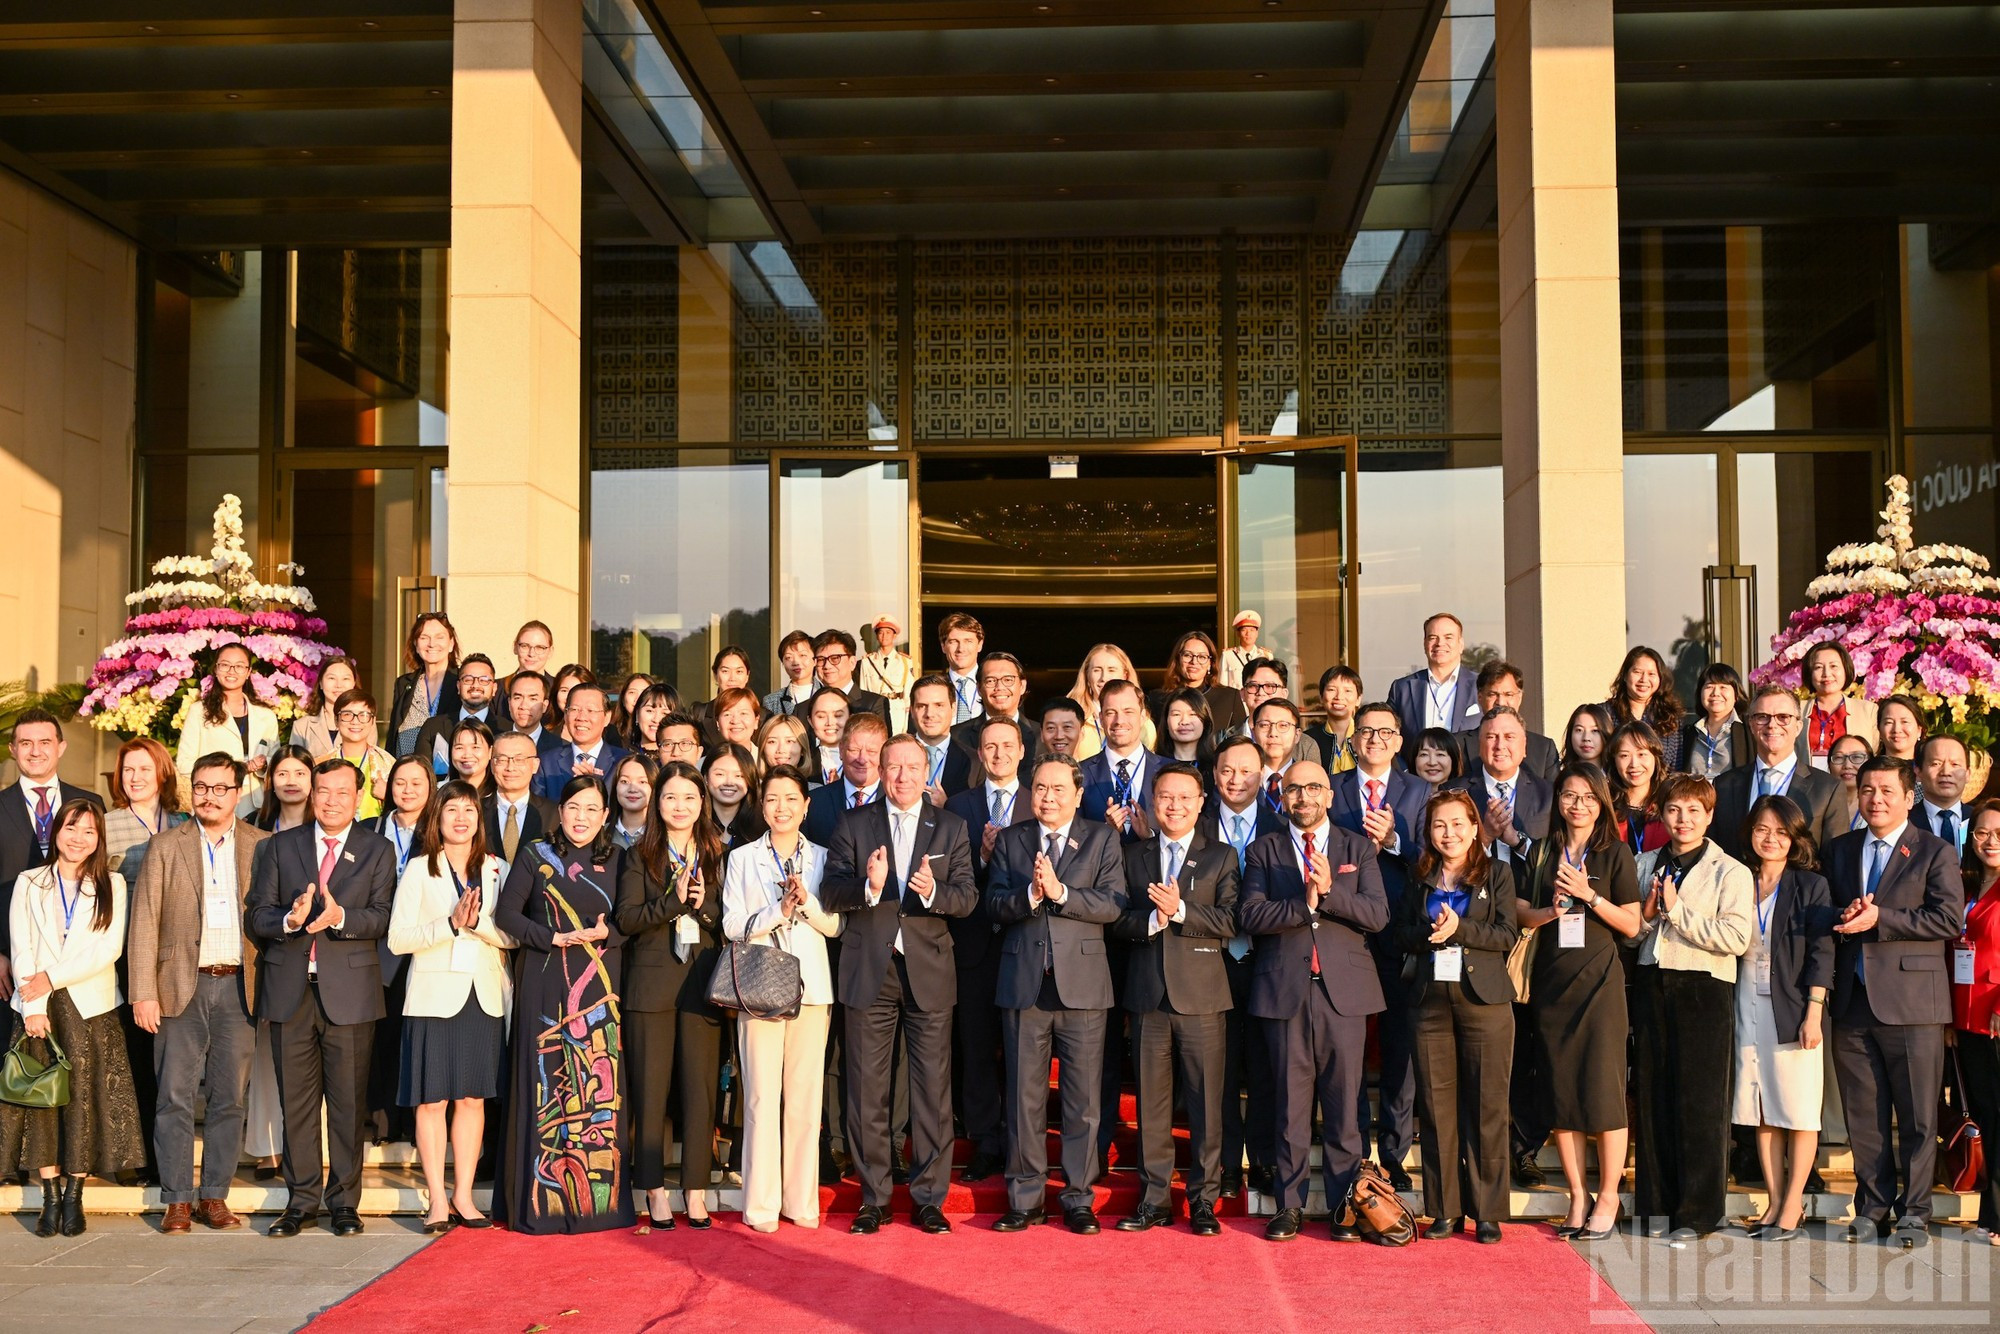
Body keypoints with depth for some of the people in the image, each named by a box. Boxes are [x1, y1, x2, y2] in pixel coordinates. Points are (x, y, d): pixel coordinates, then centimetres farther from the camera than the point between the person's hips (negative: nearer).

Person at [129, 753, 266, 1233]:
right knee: (175, 1097, 0)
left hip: (240, 987, 1)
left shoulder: (262, 846, 6)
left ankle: (215, 1197, 15)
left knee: (229, 1098, 5)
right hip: (182, 986, -1)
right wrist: (144, 993, -5)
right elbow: (145, 923, 2)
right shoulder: (166, 846, 5)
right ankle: (177, 1201, 8)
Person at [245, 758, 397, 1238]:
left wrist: (340, 917, -21)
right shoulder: (281, 846, 12)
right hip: (289, 988, 2)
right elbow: (255, 914, 5)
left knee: (348, 1101, 2)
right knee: (296, 1100, 6)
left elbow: (384, 917, -4)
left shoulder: (378, 851, 8)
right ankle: (301, 1200, 16)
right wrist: (288, 919, -15)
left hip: (350, 989, -2)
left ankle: (344, 1201, 11)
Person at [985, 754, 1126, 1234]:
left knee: (1083, 1100, 3)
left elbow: (1113, 904, -6)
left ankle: (1079, 1199, 13)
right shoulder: (1010, 840, 12)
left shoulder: (1102, 839, 6)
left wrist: (1060, 892, -18)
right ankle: (1025, 1199, 16)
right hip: (1024, 983, 2)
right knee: (1024, 1097, 7)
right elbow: (994, 904, 1)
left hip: (1082, 984, -1)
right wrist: (1031, 894, -17)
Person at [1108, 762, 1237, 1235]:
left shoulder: (1221, 856, 7)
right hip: (1148, 992, 2)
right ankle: (1155, 1197, 15)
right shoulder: (1134, 855, 13)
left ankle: (1204, 1200, 9)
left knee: (1206, 1100, -1)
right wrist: (1151, 921, -14)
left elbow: (1229, 921, -5)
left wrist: (1180, 911, -17)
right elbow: (1117, 918, 5)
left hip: (1201, 992, -2)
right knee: (1151, 1099, 6)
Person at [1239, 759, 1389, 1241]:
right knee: (1290, 1101, 3)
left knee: (1343, 1100, 2)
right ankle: (1289, 1204, 11)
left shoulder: (1358, 848, 11)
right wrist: (1304, 904, -15)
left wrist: (1329, 891, -14)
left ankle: (1345, 1205, 10)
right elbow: (1250, 914, -3)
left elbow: (1378, 914, -1)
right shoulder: (1264, 850, 10)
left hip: (1344, 989, 0)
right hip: (1285, 990, 0)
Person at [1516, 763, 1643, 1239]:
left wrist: (1589, 896, -13)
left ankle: (1607, 1198, 6)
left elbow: (1631, 924, -1)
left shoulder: (1615, 853, 3)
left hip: (1598, 979, -3)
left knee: (1603, 1088, -5)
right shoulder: (1542, 852, 11)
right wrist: (1550, 911, -12)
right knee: (1558, 1089, 4)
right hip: (1550, 980, 3)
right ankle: (1577, 1196, 13)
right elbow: (1520, 913, 7)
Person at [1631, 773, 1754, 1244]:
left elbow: (1736, 938, -13)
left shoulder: (1730, 872, -2)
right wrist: (1647, 913, -5)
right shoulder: (1646, 864, 14)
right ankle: (1657, 1206, 16)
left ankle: (1696, 1214, 6)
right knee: (1652, 1098, 6)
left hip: (1704, 989, -4)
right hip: (1652, 985, 5)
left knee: (1698, 1103, -2)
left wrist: (1676, 909, -13)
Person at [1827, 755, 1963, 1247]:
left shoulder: (1935, 852, 1)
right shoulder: (1839, 850, 15)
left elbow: (1950, 919, -10)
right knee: (1863, 1113, 8)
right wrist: (1843, 915, -9)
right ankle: (1872, 1207, 18)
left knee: (1918, 1116, 2)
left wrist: (1880, 919, -17)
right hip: (1853, 1000, 4)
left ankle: (1914, 1211, 12)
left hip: (1910, 1001, -4)